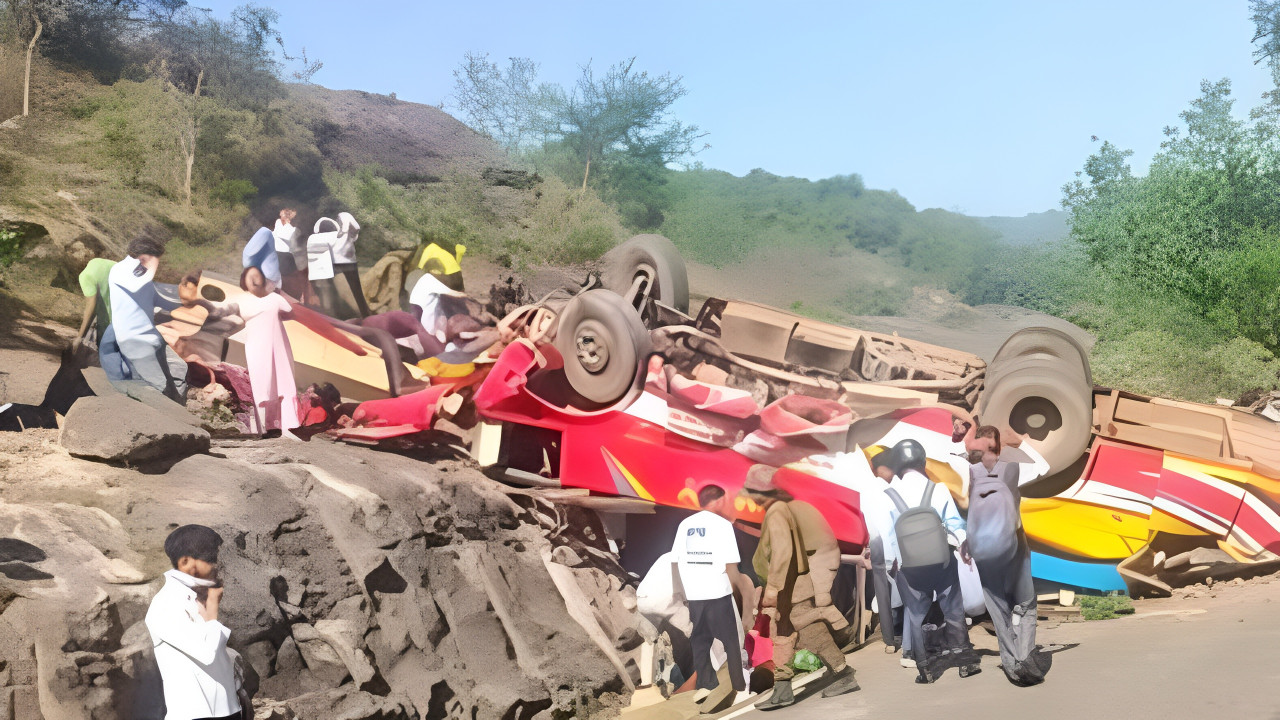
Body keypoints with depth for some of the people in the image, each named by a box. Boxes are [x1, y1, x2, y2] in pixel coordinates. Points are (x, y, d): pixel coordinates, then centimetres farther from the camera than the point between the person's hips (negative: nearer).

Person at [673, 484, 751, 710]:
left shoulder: (685, 524, 7)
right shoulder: (722, 524, -7)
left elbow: (676, 560, 7)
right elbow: (730, 564, -11)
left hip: (692, 595, 4)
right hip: (718, 594, -4)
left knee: (699, 641, 14)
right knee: (731, 641, 6)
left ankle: (706, 685, 16)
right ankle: (740, 688, 9)